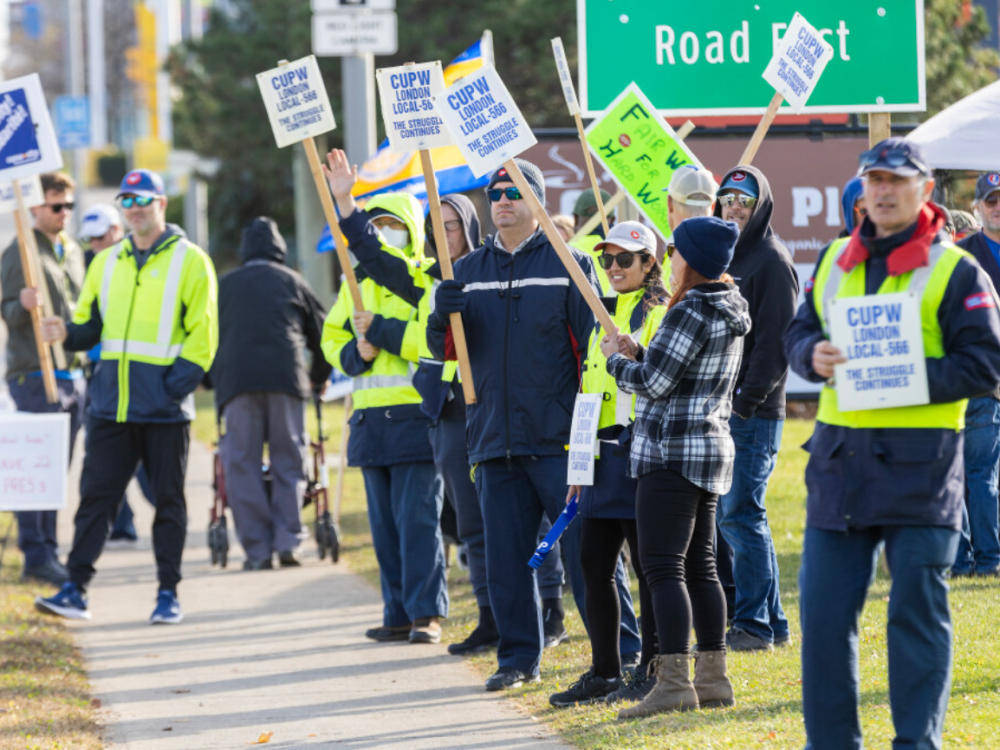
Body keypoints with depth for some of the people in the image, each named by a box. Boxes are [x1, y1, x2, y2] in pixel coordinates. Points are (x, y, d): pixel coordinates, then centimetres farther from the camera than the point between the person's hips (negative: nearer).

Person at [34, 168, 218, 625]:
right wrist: (67, 333, -6)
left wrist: (174, 387, -14)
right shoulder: (107, 263, 13)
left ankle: (168, 594, 10)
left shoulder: (190, 262, -1)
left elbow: (202, 338, -4)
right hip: (110, 405, 4)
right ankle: (75, 589, -1)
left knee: (168, 499, 4)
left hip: (164, 411, -4)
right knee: (95, 494, 0)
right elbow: (91, 326, 17)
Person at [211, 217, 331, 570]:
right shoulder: (292, 282, 19)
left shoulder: (224, 285, 20)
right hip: (286, 378, 0)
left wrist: (212, 379, 32)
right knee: (289, 461, 7)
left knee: (242, 464, 2)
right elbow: (321, 333, 22)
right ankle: (287, 543, -2)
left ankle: (257, 550, -3)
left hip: (236, 378, 0)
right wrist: (318, 378, 36)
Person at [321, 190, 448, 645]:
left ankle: (426, 613, -6)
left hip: (416, 415, -6)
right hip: (371, 417, 7)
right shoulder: (357, 281, 17)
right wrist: (357, 352, -4)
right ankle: (398, 614, 12)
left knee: (417, 518, -9)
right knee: (384, 522, 8)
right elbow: (332, 339, 17)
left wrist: (381, 330, -16)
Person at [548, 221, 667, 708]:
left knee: (648, 566, -2)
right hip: (604, 454, 8)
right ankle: (604, 672, 15)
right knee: (593, 564, 7)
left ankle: (652, 670, 5)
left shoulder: (661, 315, -5)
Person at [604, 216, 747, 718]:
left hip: (673, 453, -10)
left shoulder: (691, 312, -17)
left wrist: (616, 360, 1)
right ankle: (713, 677, 15)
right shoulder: (729, 311, 13)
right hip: (711, 448, 10)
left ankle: (673, 681, -16)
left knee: (663, 565, -11)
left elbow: (653, 383, -16)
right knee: (699, 566, 13)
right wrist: (639, 355, 10)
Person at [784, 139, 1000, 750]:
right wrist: (814, 356, -5)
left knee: (918, 611, -1)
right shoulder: (835, 261, 14)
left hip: (920, 464, -5)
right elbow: (799, 333, 19)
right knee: (824, 609, 6)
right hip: (840, 459, 5)